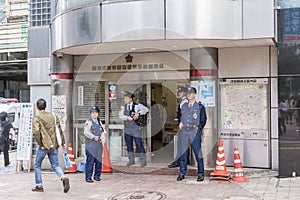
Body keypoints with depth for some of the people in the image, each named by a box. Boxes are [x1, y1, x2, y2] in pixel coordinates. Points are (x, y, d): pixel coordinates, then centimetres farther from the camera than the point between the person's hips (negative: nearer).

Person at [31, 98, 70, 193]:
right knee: (55, 165, 11)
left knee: (37, 165, 14)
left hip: (44, 146, -4)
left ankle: (39, 186, 20)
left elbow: (36, 132, -22)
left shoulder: (36, 118, -8)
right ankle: (63, 178, -15)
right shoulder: (53, 116, 7)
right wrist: (62, 142, 15)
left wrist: (40, 144, -13)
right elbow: (59, 129, 9)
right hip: (54, 145, 4)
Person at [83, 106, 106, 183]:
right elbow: (86, 132, -13)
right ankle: (88, 177, 1)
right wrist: (93, 137, -18)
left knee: (99, 160, 8)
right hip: (91, 144, -7)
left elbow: (103, 129, 27)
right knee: (90, 161, -6)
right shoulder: (88, 122, -5)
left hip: (99, 144, 7)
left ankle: (97, 176, 19)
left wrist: (104, 132, 6)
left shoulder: (99, 121, 17)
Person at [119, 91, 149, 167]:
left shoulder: (137, 105, -2)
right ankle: (131, 160, 20)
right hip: (127, 128, 4)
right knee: (129, 145, 8)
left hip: (135, 128, -4)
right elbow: (120, 115, -4)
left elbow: (146, 109, -9)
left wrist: (138, 113, -21)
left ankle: (143, 160, 2)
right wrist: (128, 118, -20)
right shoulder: (124, 107, 8)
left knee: (139, 144, -5)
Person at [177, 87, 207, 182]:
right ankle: (182, 174, 13)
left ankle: (200, 174, 6)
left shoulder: (200, 106, 3)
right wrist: (180, 123, 8)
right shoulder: (184, 106, 15)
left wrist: (198, 127, 2)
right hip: (184, 131, 4)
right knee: (183, 153, 5)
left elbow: (203, 120, 10)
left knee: (198, 153, -3)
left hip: (194, 132, -4)